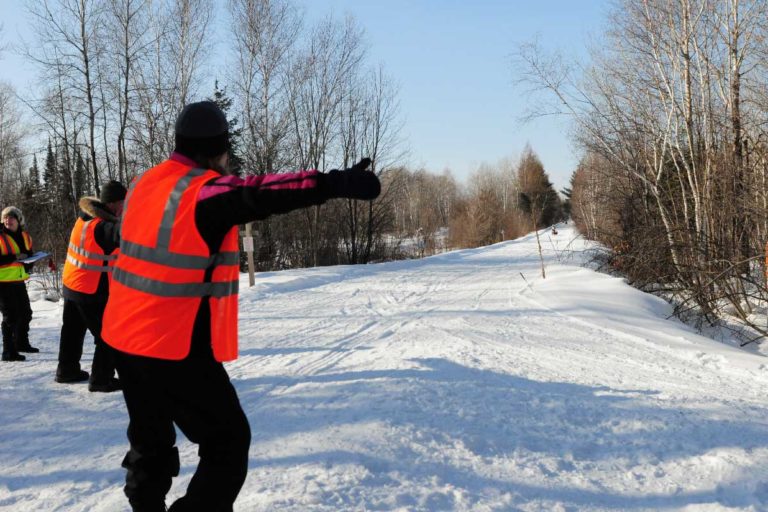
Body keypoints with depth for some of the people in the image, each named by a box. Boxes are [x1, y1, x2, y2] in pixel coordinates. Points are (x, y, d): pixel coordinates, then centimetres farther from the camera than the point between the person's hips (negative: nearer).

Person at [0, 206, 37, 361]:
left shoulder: (25, 236, 8)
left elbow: (29, 254, 20)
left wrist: (27, 265, 0)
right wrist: (14, 257, -27)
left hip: (19, 281, 7)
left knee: (25, 313, 18)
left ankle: (21, 343, 37)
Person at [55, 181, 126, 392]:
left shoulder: (87, 216, 2)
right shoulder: (103, 226, -26)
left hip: (72, 284, 9)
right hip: (93, 292, -9)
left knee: (73, 331, 23)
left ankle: (67, 370, 36)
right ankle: (101, 380, 5)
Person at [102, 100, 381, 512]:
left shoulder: (144, 184, 7)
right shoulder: (205, 191, -18)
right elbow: (258, 195, -37)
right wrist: (334, 183, -46)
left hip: (126, 339, 8)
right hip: (178, 349, -8)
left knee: (151, 440, 24)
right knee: (227, 443, 5)